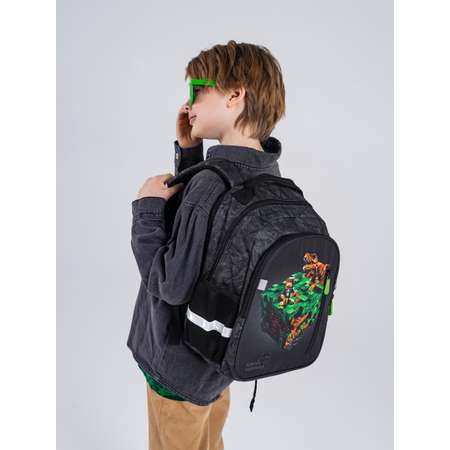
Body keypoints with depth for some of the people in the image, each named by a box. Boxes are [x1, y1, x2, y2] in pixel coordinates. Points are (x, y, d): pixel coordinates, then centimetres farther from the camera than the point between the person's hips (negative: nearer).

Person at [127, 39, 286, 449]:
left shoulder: (214, 185, -33)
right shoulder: (266, 173, -5)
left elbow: (171, 285, -28)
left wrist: (147, 209, -18)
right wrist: (189, 152, -1)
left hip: (182, 367, -8)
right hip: (221, 353, 8)